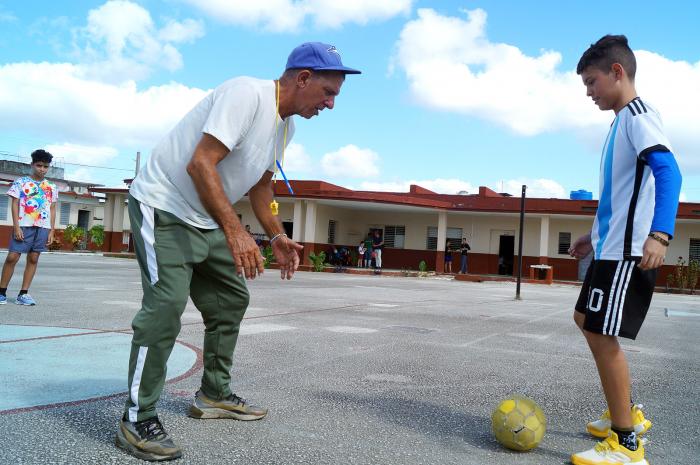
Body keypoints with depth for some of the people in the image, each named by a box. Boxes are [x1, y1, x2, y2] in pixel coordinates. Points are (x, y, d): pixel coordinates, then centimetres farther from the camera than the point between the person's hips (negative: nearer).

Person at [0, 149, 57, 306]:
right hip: (23, 225, -3)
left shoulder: (52, 187, 12)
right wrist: (16, 226, -9)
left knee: (33, 259, 3)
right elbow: (15, 204, 0)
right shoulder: (21, 182, 4)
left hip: (43, 227, 3)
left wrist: (51, 231, 6)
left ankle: (23, 294, 7)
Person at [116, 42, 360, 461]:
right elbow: (200, 164, -32)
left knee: (232, 300, 12)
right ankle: (138, 419, -8)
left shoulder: (285, 125, 6)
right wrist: (235, 230, -39)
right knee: (166, 303, -19)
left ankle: (215, 395, 25)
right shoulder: (247, 94, -23)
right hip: (163, 207, -10)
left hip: (207, 220, 10)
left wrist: (277, 236, 7)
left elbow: (260, 184, 18)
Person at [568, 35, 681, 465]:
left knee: (601, 334, -9)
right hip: (611, 248, 11)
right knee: (586, 321, 18)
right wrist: (597, 235, 30)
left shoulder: (638, 114, -11)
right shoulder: (622, 121, 19)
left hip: (628, 251, -11)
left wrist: (659, 234, -38)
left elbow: (668, 172, -26)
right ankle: (627, 413, 29)